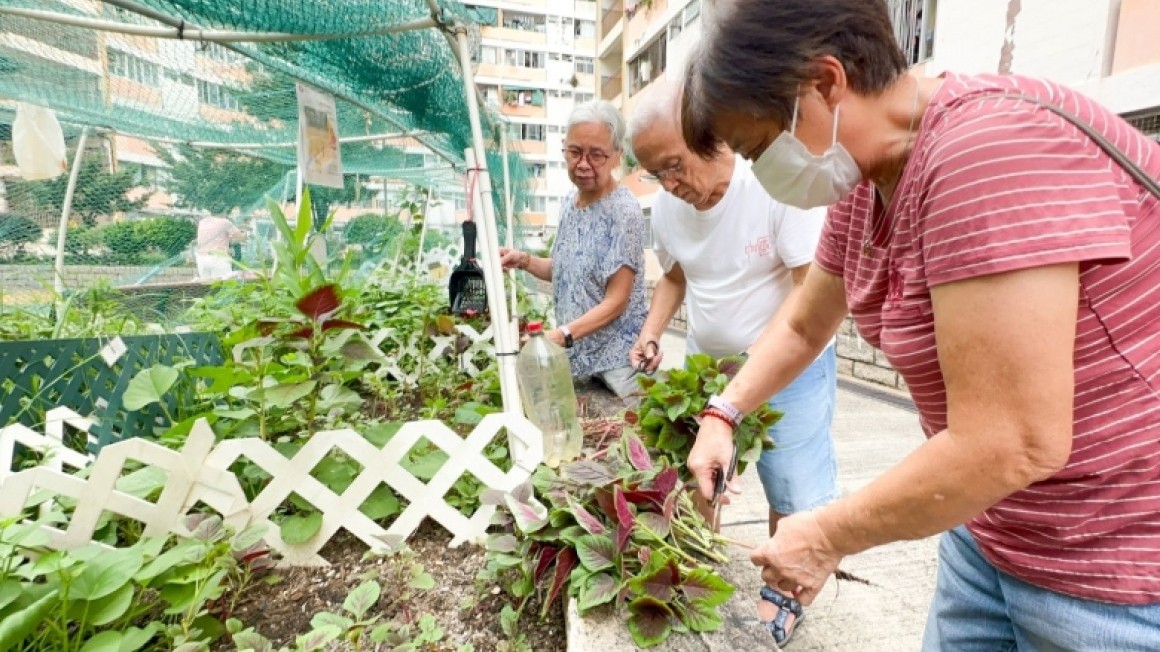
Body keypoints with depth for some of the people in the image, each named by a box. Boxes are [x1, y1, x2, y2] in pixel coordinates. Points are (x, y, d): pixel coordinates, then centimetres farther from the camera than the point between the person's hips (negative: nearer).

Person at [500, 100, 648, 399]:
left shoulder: (624, 212, -18)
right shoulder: (570, 201, 4)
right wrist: (524, 261, -1)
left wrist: (562, 335, -29)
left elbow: (616, 301, -19)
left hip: (616, 359, -7)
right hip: (575, 353, 7)